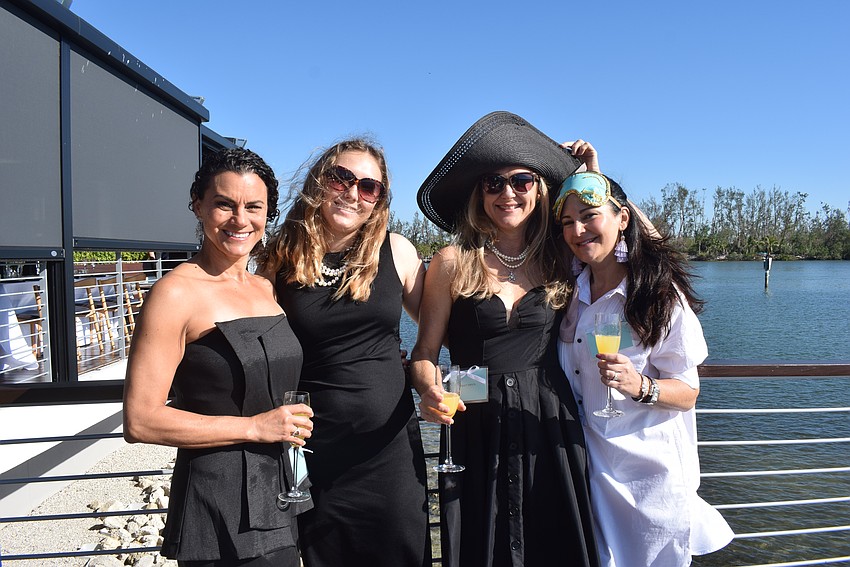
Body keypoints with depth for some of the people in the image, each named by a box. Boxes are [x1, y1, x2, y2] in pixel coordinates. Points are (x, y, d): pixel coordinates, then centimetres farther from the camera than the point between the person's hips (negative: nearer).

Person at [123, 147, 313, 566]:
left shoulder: (266, 288, 7)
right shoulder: (176, 292, -13)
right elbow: (140, 421, -18)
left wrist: (295, 422, 6)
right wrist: (254, 427, -17)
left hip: (276, 497, 7)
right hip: (218, 504, -7)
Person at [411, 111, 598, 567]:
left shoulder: (560, 261, 5)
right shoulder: (453, 262, -3)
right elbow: (424, 352, -1)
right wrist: (430, 390, -22)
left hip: (550, 426, 2)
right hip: (477, 430, -2)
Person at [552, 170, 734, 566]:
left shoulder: (663, 296, -14)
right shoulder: (570, 289, -2)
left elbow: (687, 393, -13)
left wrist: (640, 386, -31)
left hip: (648, 469, -4)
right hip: (587, 463, 4)